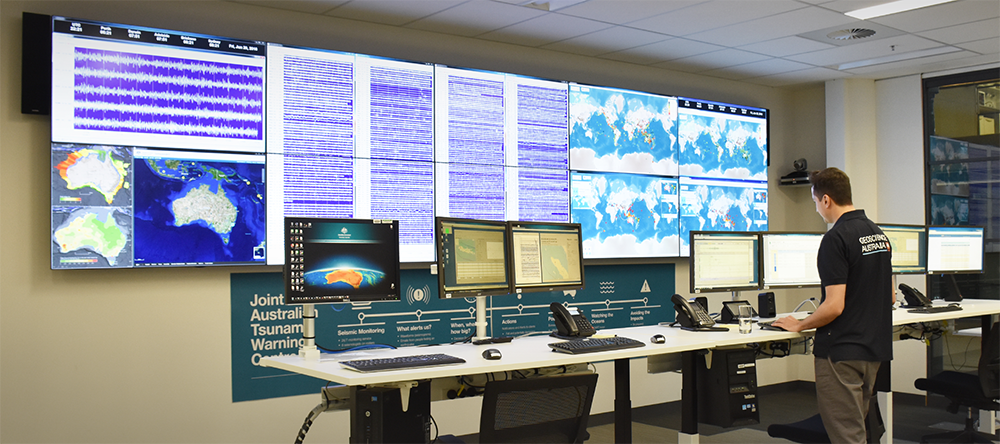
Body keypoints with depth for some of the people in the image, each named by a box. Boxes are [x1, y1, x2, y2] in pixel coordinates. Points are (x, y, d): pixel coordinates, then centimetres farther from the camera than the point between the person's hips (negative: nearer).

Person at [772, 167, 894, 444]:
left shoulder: (835, 239, -18)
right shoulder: (878, 233, 10)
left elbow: (834, 306, -22)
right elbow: (890, 298, 17)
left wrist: (798, 325, -7)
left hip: (842, 351, -9)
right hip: (875, 347, 9)